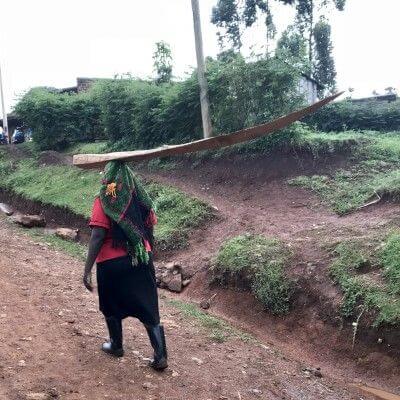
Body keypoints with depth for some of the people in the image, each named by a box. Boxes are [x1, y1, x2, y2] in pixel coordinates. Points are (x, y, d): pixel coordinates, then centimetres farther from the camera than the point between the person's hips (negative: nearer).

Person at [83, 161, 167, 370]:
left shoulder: (104, 201, -13)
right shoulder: (139, 197, 1)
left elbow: (97, 237, -19)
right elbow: (150, 225, 6)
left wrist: (87, 270, -17)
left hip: (112, 263, -4)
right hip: (142, 260, 4)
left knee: (111, 306, 20)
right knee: (147, 308, 10)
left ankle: (116, 345, 37)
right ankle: (160, 356, 9)